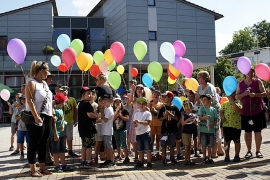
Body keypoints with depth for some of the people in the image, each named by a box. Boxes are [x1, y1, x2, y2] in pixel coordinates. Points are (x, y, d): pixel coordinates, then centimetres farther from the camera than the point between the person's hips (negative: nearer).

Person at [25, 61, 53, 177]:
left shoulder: (45, 83, 17)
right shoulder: (32, 83, -8)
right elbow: (30, 101, -17)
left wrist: (52, 115, 15)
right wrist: (36, 117, -24)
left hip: (47, 117, 8)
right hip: (36, 117, -8)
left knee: (43, 143, 11)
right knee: (34, 143, -3)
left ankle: (42, 167, 19)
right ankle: (33, 170, 3)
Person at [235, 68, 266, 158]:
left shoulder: (258, 82, 2)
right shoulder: (240, 84, 6)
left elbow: (264, 93, -2)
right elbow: (236, 97, 4)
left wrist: (255, 94, -19)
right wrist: (244, 94, -15)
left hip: (257, 111, -1)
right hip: (245, 111, 1)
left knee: (258, 131, 3)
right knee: (247, 131, 6)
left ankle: (258, 151, 13)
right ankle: (249, 151, 15)